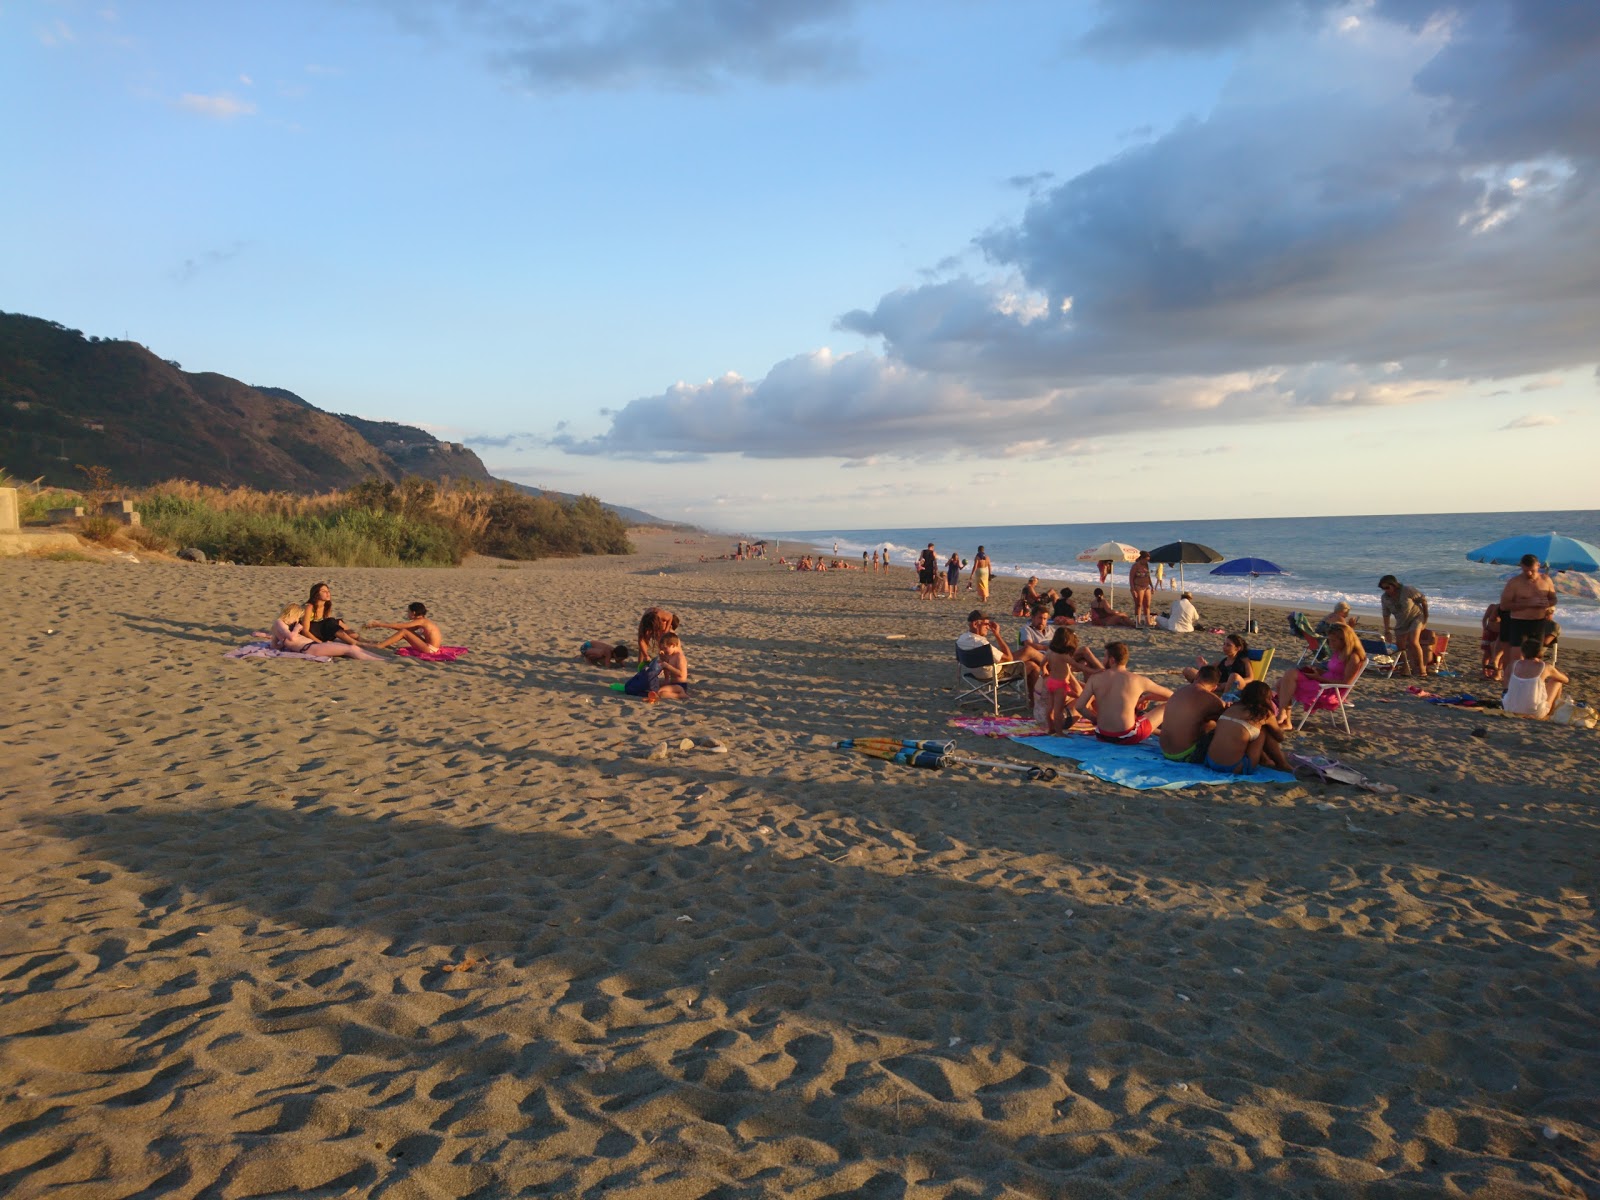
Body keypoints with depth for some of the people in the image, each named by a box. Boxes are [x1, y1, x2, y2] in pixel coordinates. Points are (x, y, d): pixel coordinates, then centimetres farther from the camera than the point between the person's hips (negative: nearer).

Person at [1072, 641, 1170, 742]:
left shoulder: (1094, 679, -2)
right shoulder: (1139, 680, -5)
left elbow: (1079, 706, -5)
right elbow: (1170, 695, 8)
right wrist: (1147, 697, 25)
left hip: (1102, 737, 3)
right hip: (1127, 738, -3)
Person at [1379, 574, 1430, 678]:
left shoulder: (1407, 591, -24)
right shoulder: (1385, 598, -10)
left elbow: (1423, 600, -12)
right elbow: (1386, 615, -1)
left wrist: (1426, 617, -6)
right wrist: (1386, 632, -2)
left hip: (1416, 617, -6)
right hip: (1401, 623, 6)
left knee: (1413, 642, -23)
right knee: (1400, 646, 4)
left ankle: (1421, 667, -11)